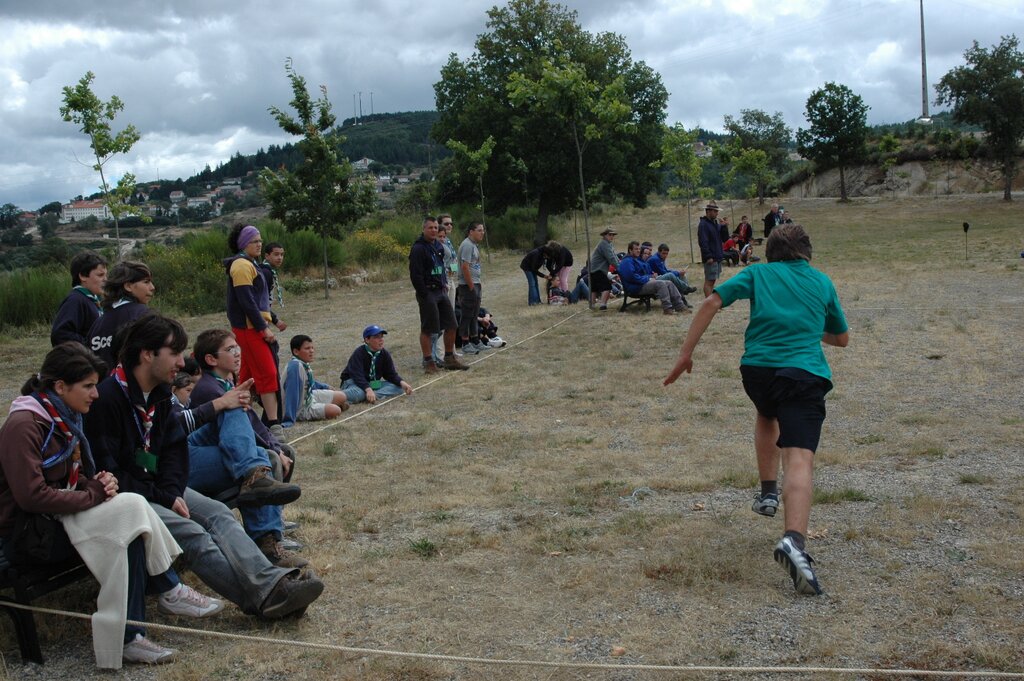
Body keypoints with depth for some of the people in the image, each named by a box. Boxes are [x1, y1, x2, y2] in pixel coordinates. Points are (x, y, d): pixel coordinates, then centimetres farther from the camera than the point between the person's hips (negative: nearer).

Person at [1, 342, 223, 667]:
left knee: (130, 530, -17)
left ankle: (130, 636, -17)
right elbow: (31, 496, -27)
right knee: (131, 509, -24)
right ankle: (169, 590, -11)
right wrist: (92, 495, -18)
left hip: (58, 518, 9)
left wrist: (100, 482, -4)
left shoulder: (64, 419, 10)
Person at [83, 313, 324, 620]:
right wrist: (163, 498, -17)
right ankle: (262, 598, -33)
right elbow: (107, 473, -20)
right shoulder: (107, 397, -18)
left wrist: (172, 492, -5)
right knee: (191, 533, -27)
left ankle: (272, 584, -33)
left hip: (157, 487, 8)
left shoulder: (159, 393, 9)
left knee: (217, 514, -15)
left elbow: (175, 448, 13)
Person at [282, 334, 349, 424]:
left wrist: (326, 387, 27)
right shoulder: (295, 366, -32)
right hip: (301, 408, -9)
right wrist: (289, 420, -37)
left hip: (309, 396, 9)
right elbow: (292, 393, -35)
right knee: (335, 411, -22)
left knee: (341, 397, 12)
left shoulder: (304, 364, -5)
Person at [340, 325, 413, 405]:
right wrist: (368, 389, -48)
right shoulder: (358, 354, -19)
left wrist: (402, 382, -24)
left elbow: (391, 374, -1)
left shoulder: (385, 354, -1)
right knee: (358, 393, -43)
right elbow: (357, 376, -30)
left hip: (374, 383, 7)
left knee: (398, 387, -18)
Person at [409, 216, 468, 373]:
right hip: (427, 293, -8)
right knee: (427, 329, -1)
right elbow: (415, 275, -18)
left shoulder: (438, 246, 12)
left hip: (441, 291, 8)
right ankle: (428, 361, 8)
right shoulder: (418, 248, -14)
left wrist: (444, 283, 12)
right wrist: (424, 295, -18)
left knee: (451, 325, 9)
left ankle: (449, 358, 20)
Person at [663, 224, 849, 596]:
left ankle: (767, 492, 37)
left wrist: (686, 353, 4)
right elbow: (842, 338, 30)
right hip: (806, 371, -2)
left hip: (757, 366, 2)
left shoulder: (757, 273, 16)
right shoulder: (822, 282, 21)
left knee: (767, 416, 36)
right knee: (799, 458, -15)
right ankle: (794, 540, -36)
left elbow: (711, 303, 2)